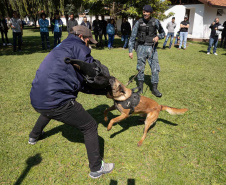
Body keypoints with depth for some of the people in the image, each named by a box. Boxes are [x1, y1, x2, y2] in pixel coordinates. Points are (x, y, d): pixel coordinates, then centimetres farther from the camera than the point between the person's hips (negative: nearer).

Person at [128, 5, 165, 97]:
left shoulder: (155, 22, 1)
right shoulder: (139, 22, 0)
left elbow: (162, 33, 14)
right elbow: (132, 37, 2)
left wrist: (158, 37, -9)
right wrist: (130, 51, -3)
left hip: (152, 48, 1)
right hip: (141, 48, 0)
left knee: (155, 68, -2)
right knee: (140, 68, 5)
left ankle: (154, 89, 11)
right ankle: (140, 88, 18)